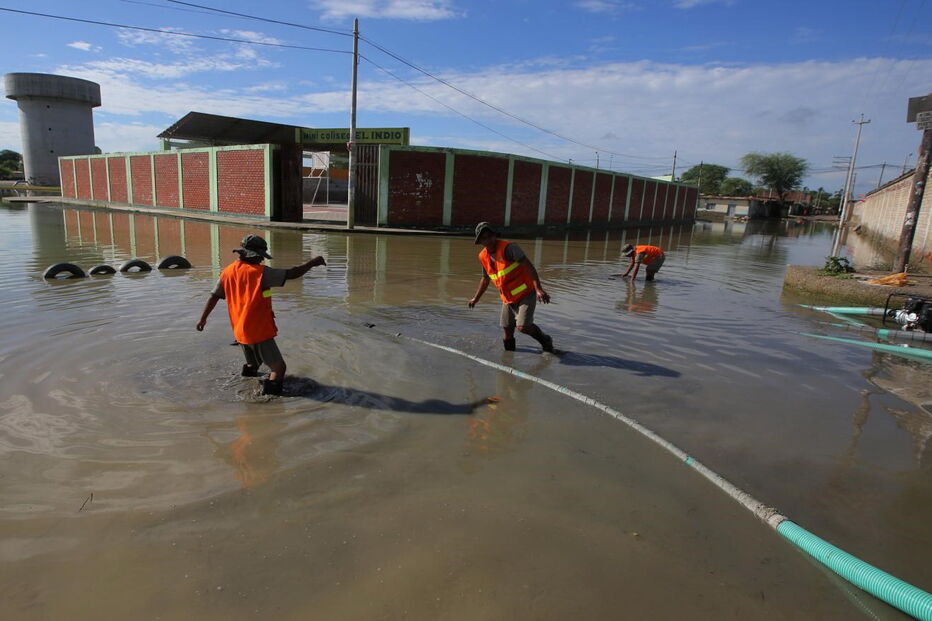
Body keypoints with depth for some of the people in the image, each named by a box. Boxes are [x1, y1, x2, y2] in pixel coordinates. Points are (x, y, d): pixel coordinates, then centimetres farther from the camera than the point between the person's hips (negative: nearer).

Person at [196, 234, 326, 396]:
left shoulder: (228, 271, 3)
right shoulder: (260, 272, -17)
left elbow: (213, 296, 10)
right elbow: (291, 274, -16)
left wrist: (203, 318, 22)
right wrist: (312, 263, -4)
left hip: (240, 332, 8)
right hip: (260, 333, -8)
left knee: (252, 364, 29)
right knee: (278, 368, -3)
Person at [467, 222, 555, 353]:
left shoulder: (508, 248, -19)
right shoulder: (483, 256, 3)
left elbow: (528, 266, -23)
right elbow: (485, 279, 21)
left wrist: (538, 289, -33)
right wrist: (476, 298, 27)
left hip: (526, 294, -7)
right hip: (508, 298, 7)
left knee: (523, 326, -20)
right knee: (507, 332, 9)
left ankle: (545, 341, 8)